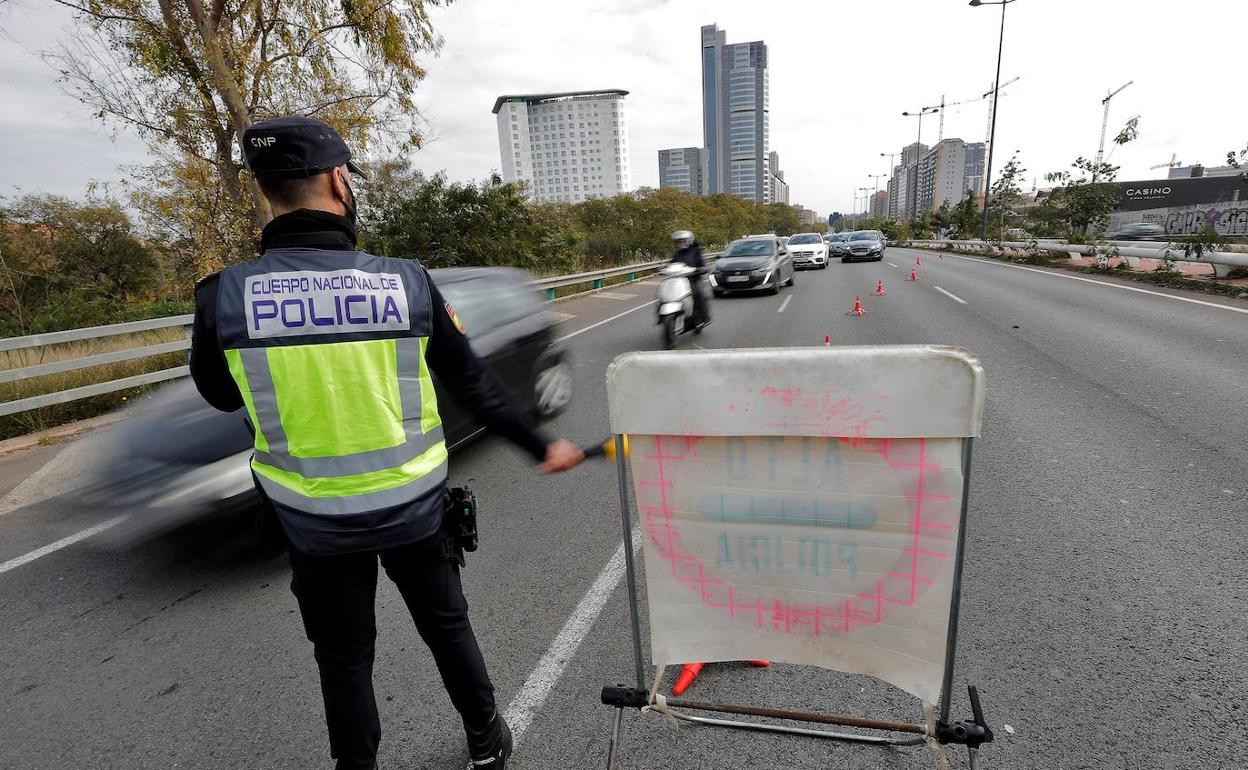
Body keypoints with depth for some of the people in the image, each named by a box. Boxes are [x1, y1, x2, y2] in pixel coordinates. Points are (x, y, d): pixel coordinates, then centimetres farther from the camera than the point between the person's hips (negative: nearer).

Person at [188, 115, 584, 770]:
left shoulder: (223, 296, -13)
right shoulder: (407, 282, -15)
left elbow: (221, 396, 6)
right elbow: (475, 387, -8)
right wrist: (541, 447, 4)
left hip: (315, 520, 0)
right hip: (413, 507, 1)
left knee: (344, 657, 22)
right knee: (446, 626, 23)